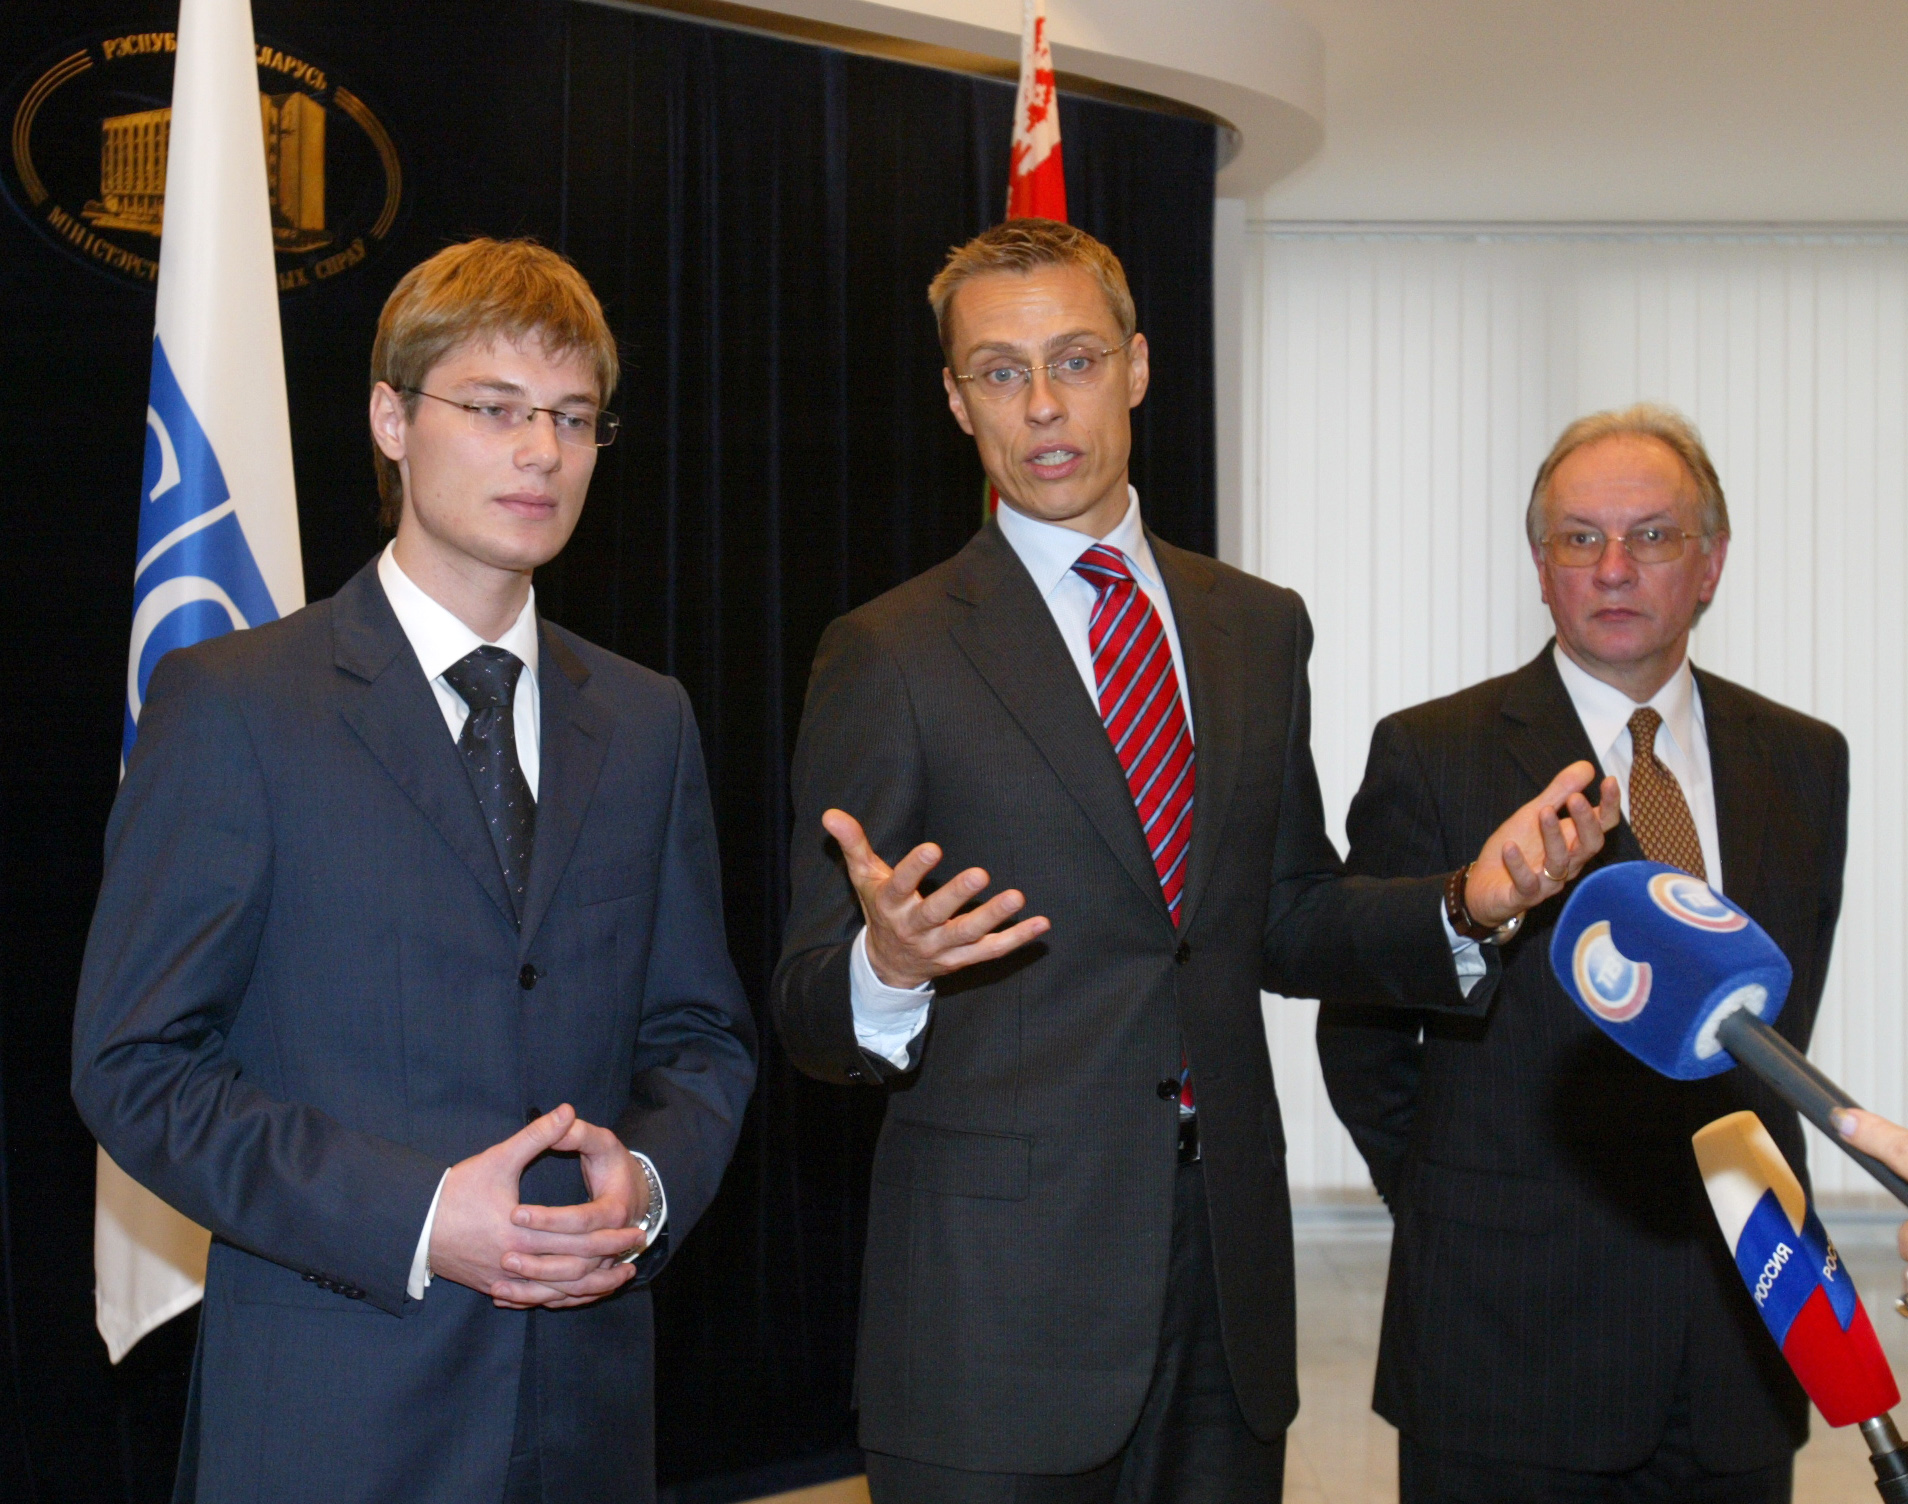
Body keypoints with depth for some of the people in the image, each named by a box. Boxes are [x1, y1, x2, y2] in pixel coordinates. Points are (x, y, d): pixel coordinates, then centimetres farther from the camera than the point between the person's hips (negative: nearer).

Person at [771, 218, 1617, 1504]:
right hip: (999, 1285, -4)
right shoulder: (889, 659, -3)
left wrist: (1463, 905, -1)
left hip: (1231, 1256, 4)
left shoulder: (1259, 628, 12)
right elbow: (810, 1015, -6)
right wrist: (885, 966, -29)